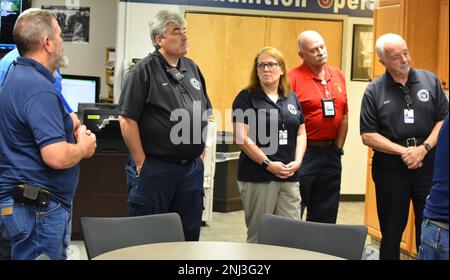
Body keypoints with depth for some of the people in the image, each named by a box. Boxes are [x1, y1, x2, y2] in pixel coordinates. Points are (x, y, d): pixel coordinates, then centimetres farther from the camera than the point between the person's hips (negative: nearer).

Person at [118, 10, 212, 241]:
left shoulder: (193, 69, 11)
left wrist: (199, 153, 13)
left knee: (190, 235, 14)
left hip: (192, 168, 6)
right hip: (154, 168, -6)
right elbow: (127, 120, -13)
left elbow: (205, 115, 19)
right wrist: (141, 164, -13)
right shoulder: (143, 71, -9)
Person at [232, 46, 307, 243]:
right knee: (258, 234, 3)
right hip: (257, 177, -5)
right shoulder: (246, 98, -3)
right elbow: (242, 137, -10)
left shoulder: (292, 98, 14)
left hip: (289, 177, 5)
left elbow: (301, 133, 16)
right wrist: (268, 164, -13)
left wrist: (297, 161, -1)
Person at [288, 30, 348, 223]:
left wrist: (339, 147, 7)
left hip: (330, 153, 6)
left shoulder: (338, 75, 10)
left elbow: (344, 116, 13)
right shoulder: (294, 78, -9)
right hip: (303, 153, -6)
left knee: (325, 215, 14)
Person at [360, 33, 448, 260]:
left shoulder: (429, 80, 3)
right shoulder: (374, 91, -1)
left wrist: (423, 149, -12)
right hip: (390, 167, -1)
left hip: (428, 163, 1)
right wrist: (403, 151, -13)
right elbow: (368, 136, -4)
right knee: (391, 230, 10)